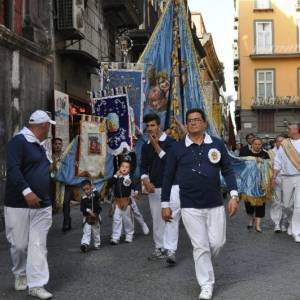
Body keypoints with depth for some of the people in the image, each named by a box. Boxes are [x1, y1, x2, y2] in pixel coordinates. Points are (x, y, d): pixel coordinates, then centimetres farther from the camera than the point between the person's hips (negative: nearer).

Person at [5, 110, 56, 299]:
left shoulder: (40, 146, 15)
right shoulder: (18, 141, -11)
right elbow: (13, 169, -23)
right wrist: (26, 192, -31)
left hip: (42, 206, 7)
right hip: (19, 205, -7)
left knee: (39, 245, 1)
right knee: (20, 244, 4)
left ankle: (36, 285, 3)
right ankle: (21, 275, 29)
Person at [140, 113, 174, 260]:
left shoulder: (170, 142, -4)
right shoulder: (146, 146, 11)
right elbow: (143, 166, 10)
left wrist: (157, 146, -15)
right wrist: (146, 181, -9)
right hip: (153, 188, 5)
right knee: (157, 219, 8)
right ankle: (159, 248, 17)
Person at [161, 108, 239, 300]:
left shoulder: (217, 144, 1)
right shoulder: (177, 148, -2)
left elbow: (228, 170, 4)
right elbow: (168, 177, 3)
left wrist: (234, 195, -7)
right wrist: (165, 204, 2)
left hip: (215, 205, 2)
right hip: (190, 207, -2)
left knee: (217, 242, 7)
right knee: (201, 247, 2)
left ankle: (203, 264, 39)